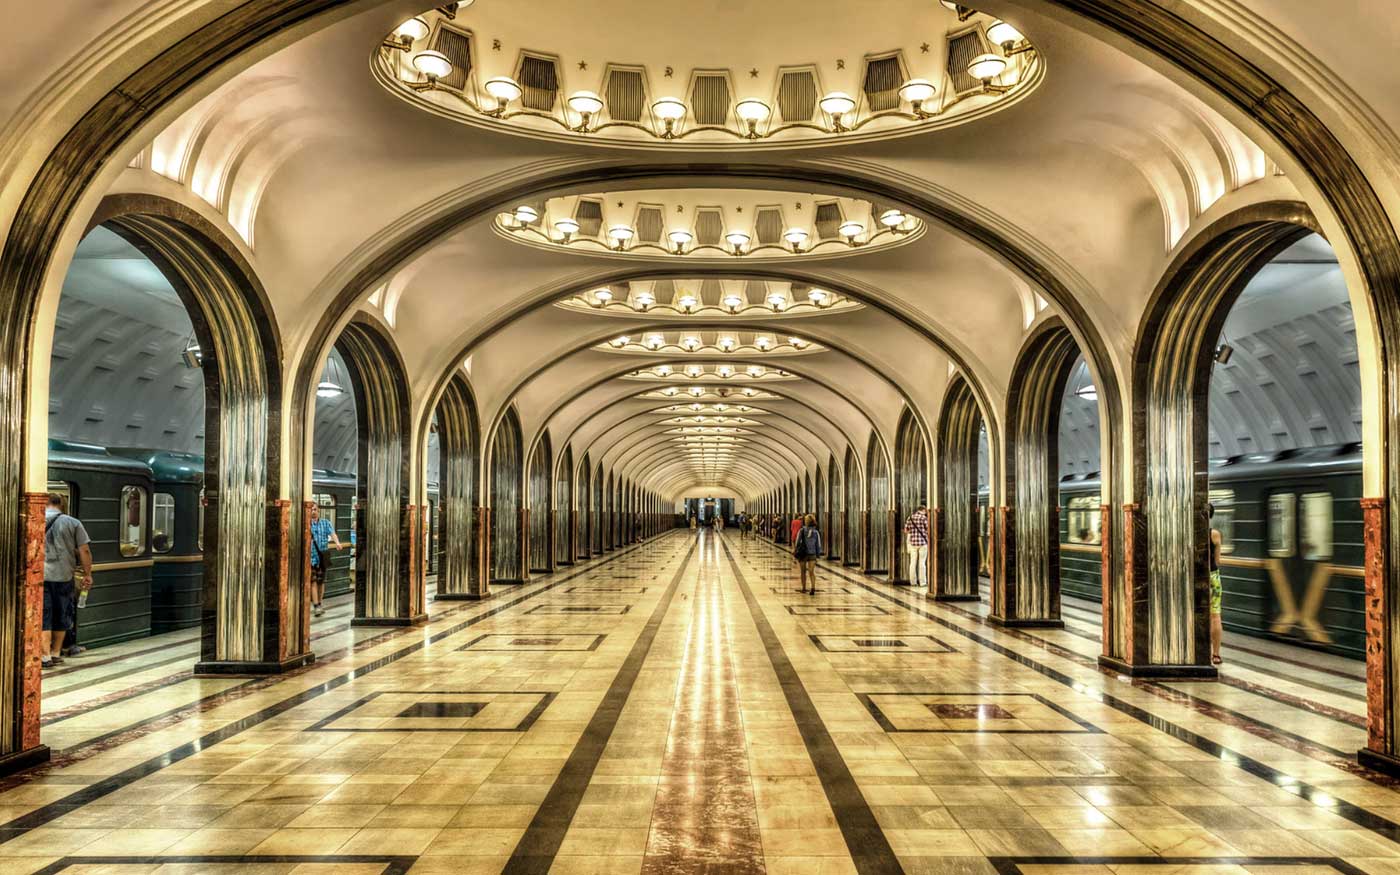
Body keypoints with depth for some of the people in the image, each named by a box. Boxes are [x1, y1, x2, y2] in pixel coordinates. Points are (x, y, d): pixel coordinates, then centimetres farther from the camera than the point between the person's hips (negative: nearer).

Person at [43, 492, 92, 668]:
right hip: (64, 576, 0)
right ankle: (56, 653, 22)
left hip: (40, 575, 0)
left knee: (43, 616, 4)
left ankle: (46, 656, -1)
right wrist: (87, 573, 6)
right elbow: (84, 551, -3)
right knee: (61, 616, 13)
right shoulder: (73, 523, 0)